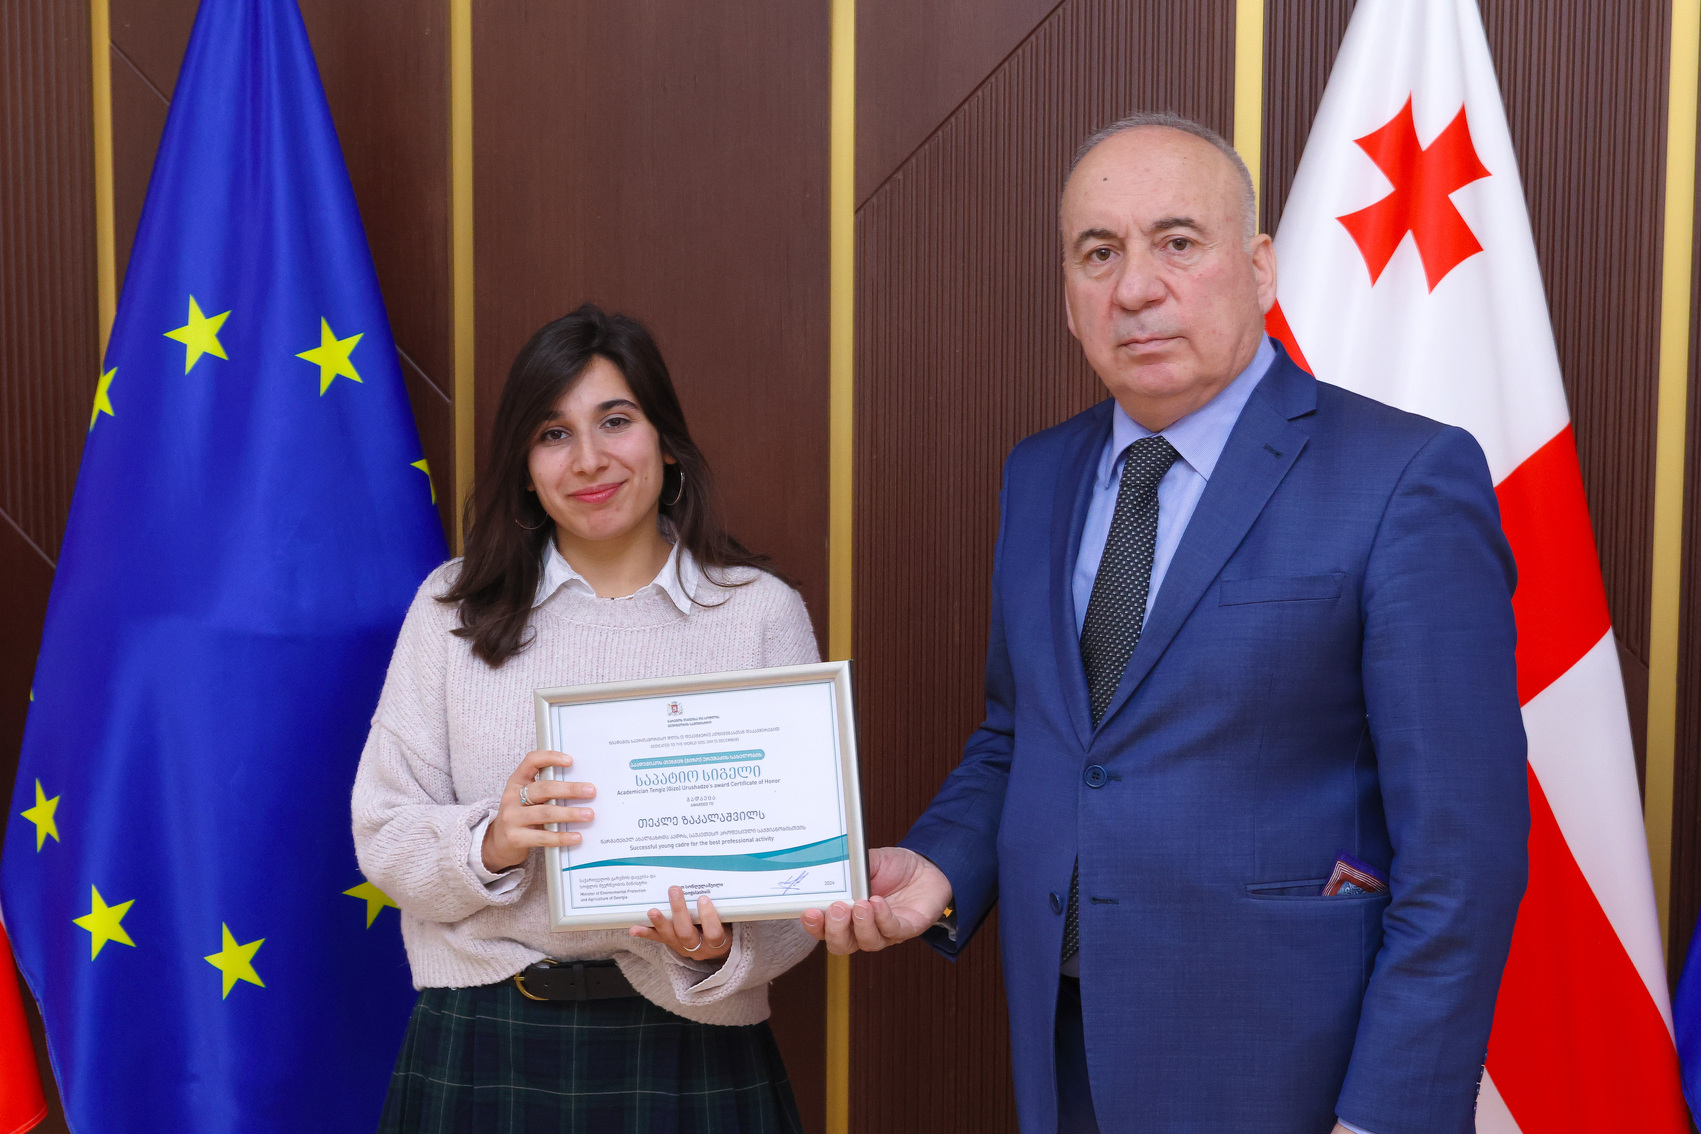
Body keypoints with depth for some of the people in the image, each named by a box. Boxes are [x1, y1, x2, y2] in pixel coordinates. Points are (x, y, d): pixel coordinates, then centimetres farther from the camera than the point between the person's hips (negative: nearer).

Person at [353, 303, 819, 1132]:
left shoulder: (762, 612, 0)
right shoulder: (455, 606, 3)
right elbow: (382, 830, 1)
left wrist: (725, 949, -20)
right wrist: (489, 843, -18)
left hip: (685, 1037, -1)